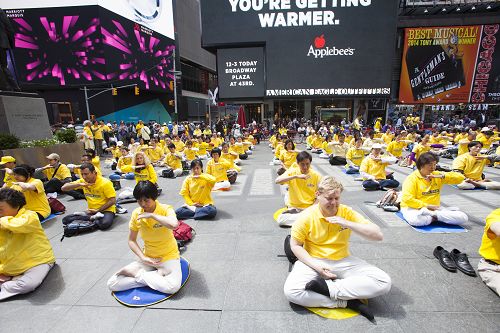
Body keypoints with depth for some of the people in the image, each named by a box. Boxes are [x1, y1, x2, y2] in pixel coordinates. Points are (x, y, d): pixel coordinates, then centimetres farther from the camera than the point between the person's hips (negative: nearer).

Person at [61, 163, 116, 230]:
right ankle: (94, 217, -11)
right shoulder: (83, 181, 2)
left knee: (104, 224, -37)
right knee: (66, 219, -10)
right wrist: (79, 184, -18)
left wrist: (97, 210, -16)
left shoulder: (105, 183, -15)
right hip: (91, 211, 6)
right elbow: (64, 188, -2)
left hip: (106, 210, -6)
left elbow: (112, 200, -15)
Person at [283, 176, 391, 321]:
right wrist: (317, 266, -17)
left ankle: (328, 287, -20)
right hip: (314, 261, -1)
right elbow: (295, 245, -4)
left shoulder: (347, 212, -5)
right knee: (291, 291, -28)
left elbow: (378, 235, -9)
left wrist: (347, 223, -23)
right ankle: (347, 302, -16)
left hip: (343, 261, 2)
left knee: (384, 282, -20)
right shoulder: (306, 216, -11)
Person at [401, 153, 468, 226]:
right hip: (414, 208, -5)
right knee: (416, 220, -40)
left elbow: (461, 178, 5)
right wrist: (427, 206, -19)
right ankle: (434, 217, -14)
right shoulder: (412, 178, -11)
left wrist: (442, 176, -10)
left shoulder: (437, 176, 9)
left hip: (434, 208, 6)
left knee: (463, 217, -15)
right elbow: (407, 199, -20)